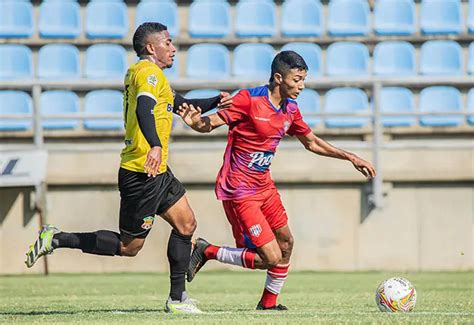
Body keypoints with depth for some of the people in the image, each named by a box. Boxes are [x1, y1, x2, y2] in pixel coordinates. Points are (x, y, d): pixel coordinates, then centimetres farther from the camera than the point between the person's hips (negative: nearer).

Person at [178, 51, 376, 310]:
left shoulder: (290, 109, 5)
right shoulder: (249, 99, -19)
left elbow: (312, 143, 20)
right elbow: (210, 123, -18)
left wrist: (350, 158, 19)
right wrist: (195, 121, -41)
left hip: (264, 186, 9)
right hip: (239, 190, -9)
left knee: (286, 244, 17)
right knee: (270, 257, -11)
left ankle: (268, 303, 33)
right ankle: (205, 251, 3)